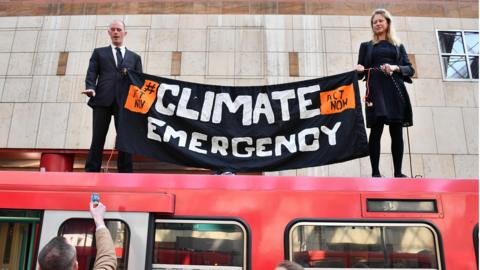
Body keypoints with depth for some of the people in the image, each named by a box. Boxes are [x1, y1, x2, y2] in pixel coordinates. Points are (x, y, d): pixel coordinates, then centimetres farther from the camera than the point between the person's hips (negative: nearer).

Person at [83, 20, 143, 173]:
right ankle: (91, 172, -2)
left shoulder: (134, 57, 23)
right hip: (103, 99, 0)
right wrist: (90, 88, -11)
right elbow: (91, 73, 8)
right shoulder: (99, 53, 21)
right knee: (98, 139, -3)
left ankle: (125, 173, 0)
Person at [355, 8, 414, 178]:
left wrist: (395, 67, -9)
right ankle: (375, 173, -8)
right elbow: (361, 72, 11)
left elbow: (410, 69, 11)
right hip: (376, 90, -1)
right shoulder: (366, 46, 18)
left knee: (397, 132, -2)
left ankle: (398, 172, 2)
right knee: (376, 130, -10)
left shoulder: (398, 46, 20)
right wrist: (359, 70, -13)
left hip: (395, 89, 2)